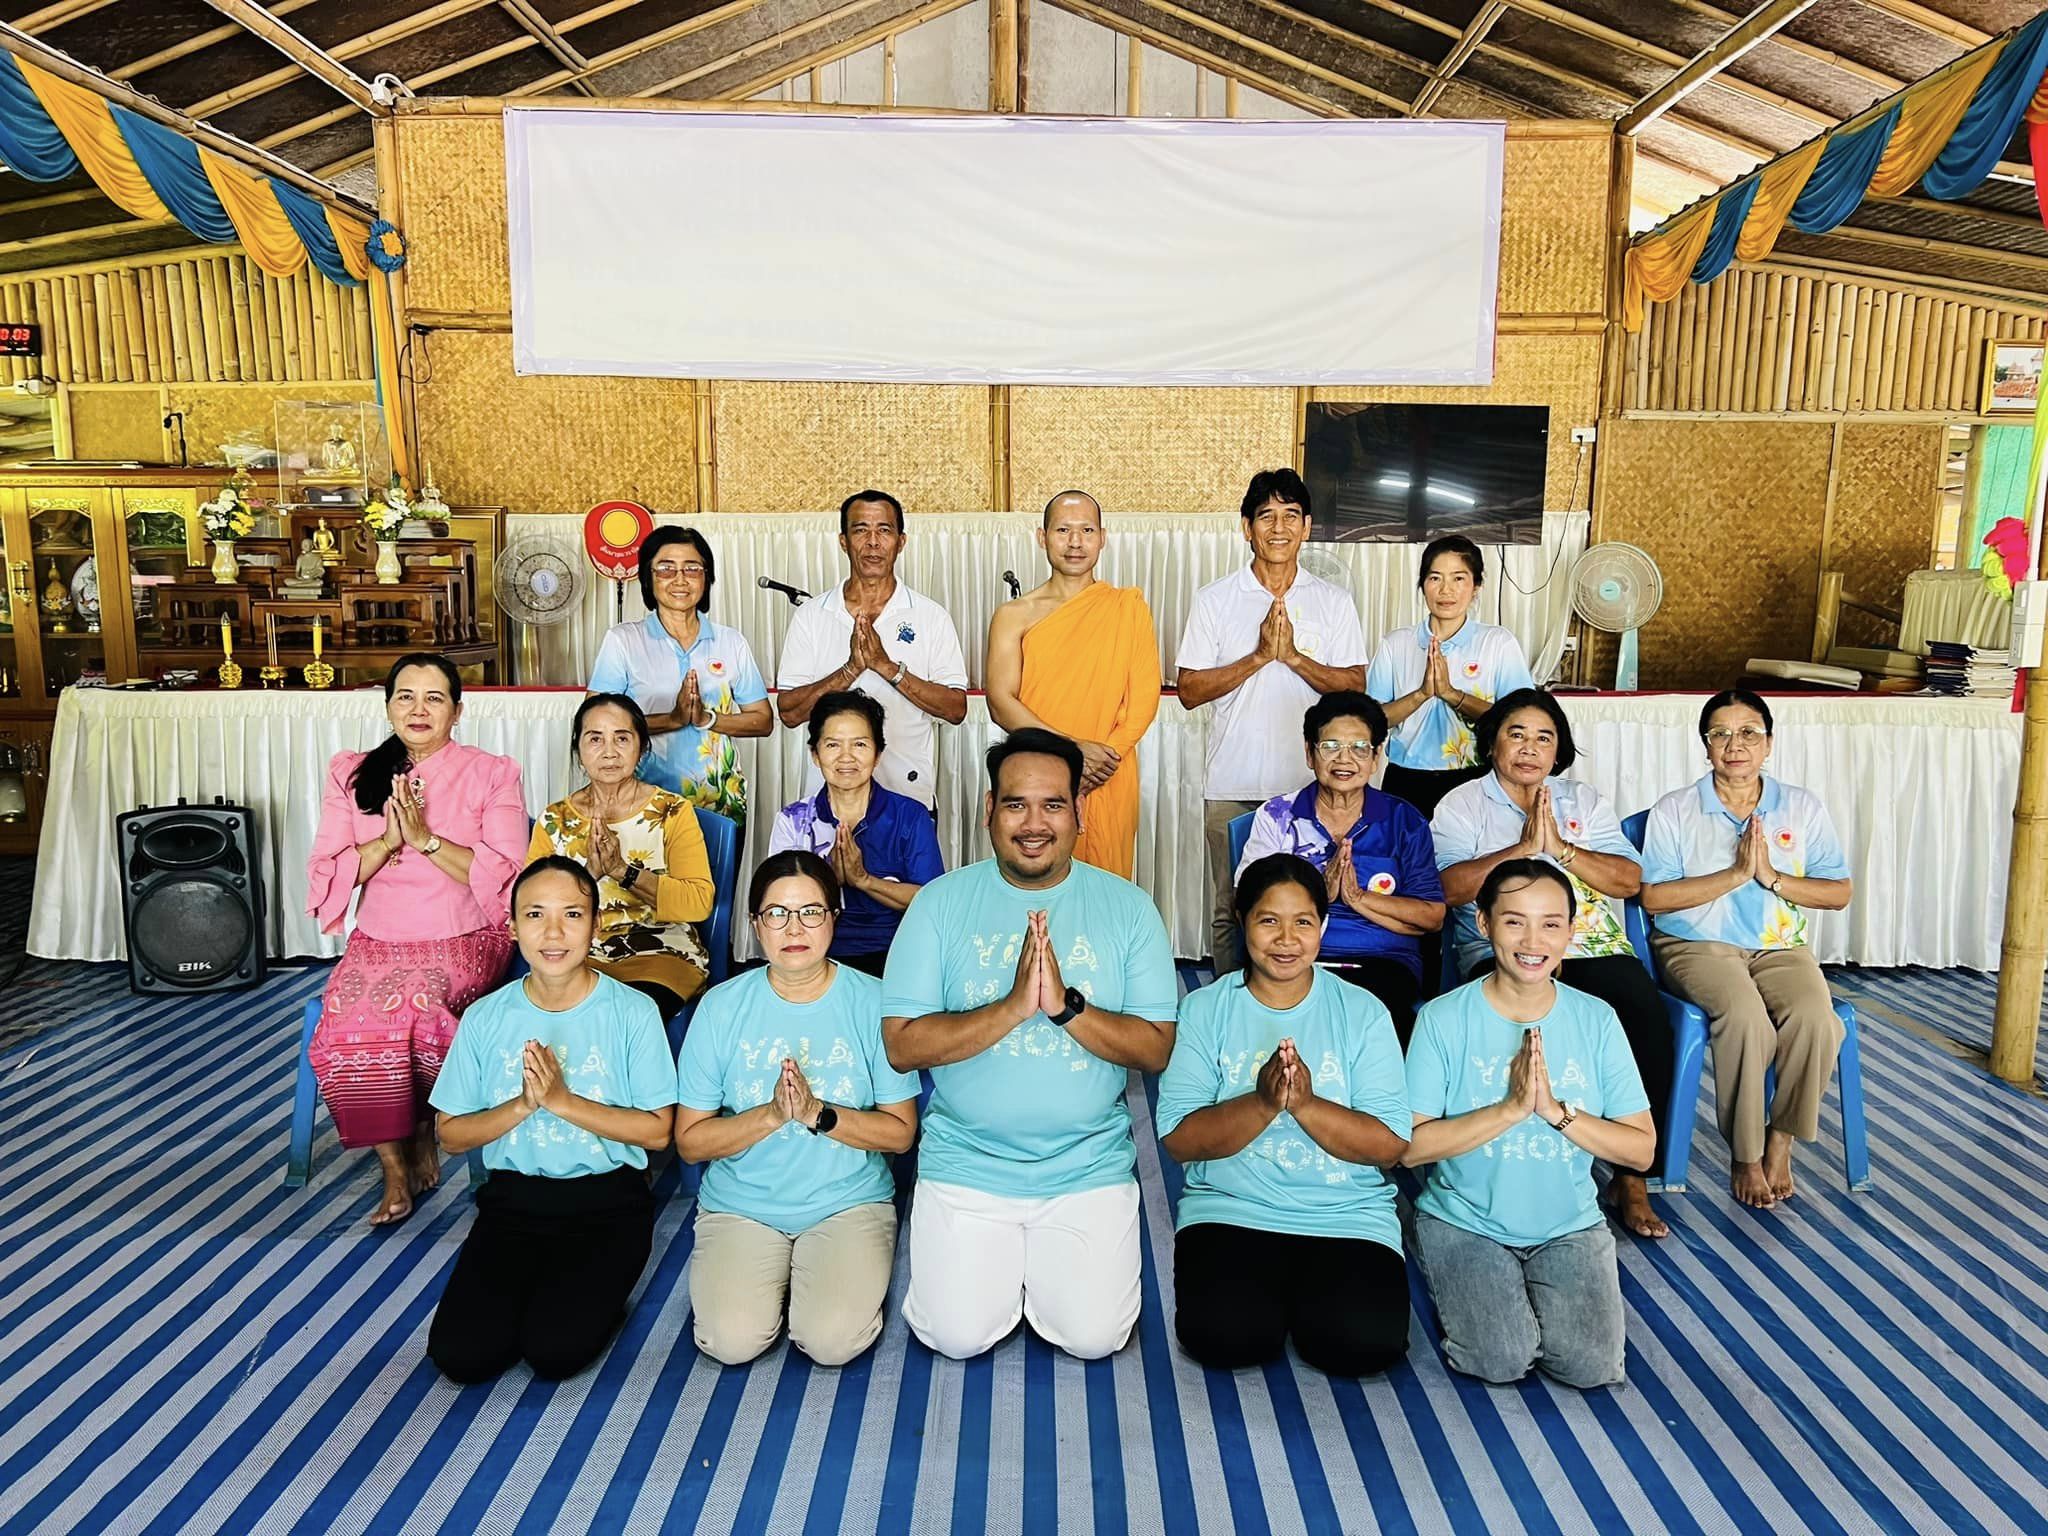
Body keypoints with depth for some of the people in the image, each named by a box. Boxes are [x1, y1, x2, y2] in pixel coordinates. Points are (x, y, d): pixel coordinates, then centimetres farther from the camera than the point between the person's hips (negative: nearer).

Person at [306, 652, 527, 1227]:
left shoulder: (492, 773, 1)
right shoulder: (351, 773, 9)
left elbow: (504, 878, -7)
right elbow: (328, 875, 4)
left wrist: (426, 838, -17)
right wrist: (387, 841, -13)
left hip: (466, 938, -2)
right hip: (379, 939, 3)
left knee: (412, 1000, -32)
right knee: (347, 1023, -26)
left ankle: (425, 1123, -2)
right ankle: (395, 1167, -8)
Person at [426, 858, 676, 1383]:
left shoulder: (633, 1012, -9)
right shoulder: (485, 1018, -2)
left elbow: (657, 1131, -9)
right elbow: (451, 1134, 3)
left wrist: (564, 1100, -19)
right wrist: (523, 1104, -16)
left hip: (606, 1200, -2)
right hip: (514, 1196, 3)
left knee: (554, 1350, -20)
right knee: (460, 1354, -14)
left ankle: (598, 1294, 13)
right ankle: (534, 1287, 16)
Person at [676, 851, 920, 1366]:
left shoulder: (873, 1002, -7)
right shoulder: (721, 1007, -5)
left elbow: (900, 1132, -6)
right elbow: (690, 1141, -5)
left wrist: (817, 1113, -21)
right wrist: (771, 1115, -21)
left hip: (849, 1201, -1)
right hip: (740, 1203, 1)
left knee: (834, 1340, -21)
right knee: (732, 1340, -19)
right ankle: (775, 1278, 13)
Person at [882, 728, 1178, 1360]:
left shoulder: (1128, 906, -3)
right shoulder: (940, 903, -5)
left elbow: (1156, 1048, -6)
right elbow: (902, 1045, -11)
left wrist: (1065, 1004, -22)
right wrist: (1014, 1005, -23)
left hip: (1089, 1166, 1)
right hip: (966, 1163, 0)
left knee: (1094, 1337, -6)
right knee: (957, 1337, -6)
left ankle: (1039, 1266, 26)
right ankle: (1003, 1265, 27)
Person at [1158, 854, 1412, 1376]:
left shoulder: (1363, 1013, 2)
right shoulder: (1204, 1009, 1)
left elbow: (1390, 1146, -6)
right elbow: (1178, 1139, -8)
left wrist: (1305, 1103, -23)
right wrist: (1262, 1103, -24)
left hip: (1348, 1214, 1)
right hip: (1229, 1209, 0)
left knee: (1365, 1342, -24)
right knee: (1225, 1337, -26)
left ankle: (1305, 1289, 9)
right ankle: (1266, 1288, 8)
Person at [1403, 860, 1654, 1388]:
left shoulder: (1596, 1020, -5)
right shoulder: (1443, 1018, -13)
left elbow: (1642, 1149, -5)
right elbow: (1408, 1145, -15)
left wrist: (1556, 1111, -22)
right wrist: (1510, 1108, -25)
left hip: (1570, 1225, 2)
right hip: (1465, 1221, -2)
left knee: (1592, 1366, -13)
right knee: (1501, 1361, -18)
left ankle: (1528, 1287, 16)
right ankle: (1458, 1285, 14)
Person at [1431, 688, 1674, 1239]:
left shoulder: (1586, 801, 20)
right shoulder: (1461, 805, 11)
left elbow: (1629, 880, 5)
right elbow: (1451, 886, -7)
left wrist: (1560, 846, -8)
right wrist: (1524, 847, -11)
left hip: (1595, 950, 3)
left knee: (1648, 1021, -25)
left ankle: (1632, 1178, -10)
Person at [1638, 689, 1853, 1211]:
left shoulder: (1802, 807, 8)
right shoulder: (1674, 811, 0)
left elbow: (1839, 893, 4)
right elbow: (1653, 897, -9)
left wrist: (1772, 877, -12)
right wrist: (1735, 875, -16)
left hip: (1780, 947, 3)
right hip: (1697, 944, -3)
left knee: (1815, 1017, -28)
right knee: (1745, 1016, -32)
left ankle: (1781, 1140, -6)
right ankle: (1744, 1156, -13)